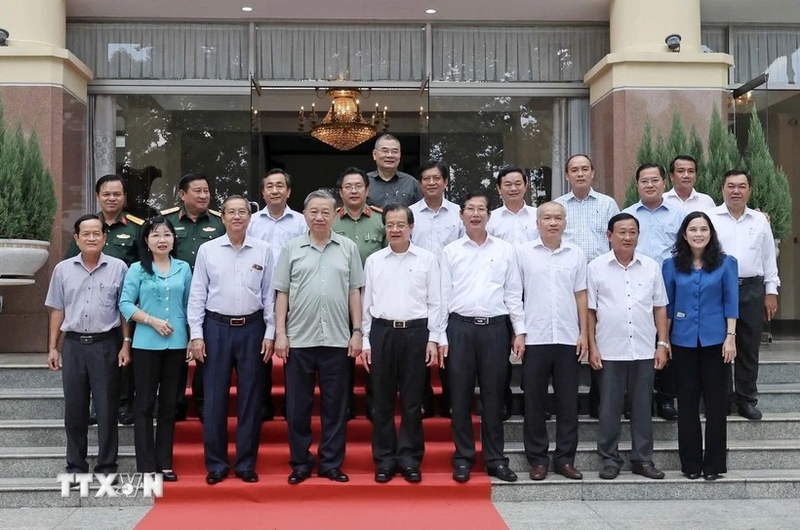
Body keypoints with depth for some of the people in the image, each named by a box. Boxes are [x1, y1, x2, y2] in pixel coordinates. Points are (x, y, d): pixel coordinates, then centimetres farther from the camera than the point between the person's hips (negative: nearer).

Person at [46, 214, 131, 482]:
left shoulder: (118, 268, 0)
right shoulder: (63, 269, 6)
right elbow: (57, 310, 10)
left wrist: (126, 344, -3)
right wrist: (52, 347, 7)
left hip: (106, 344, -2)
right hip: (73, 344, 2)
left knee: (107, 408, 4)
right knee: (74, 409, 8)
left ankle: (107, 465, 15)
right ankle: (76, 465, 21)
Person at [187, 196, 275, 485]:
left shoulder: (263, 250, 4)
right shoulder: (207, 250, 3)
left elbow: (270, 295, 5)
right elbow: (197, 295, 3)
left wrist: (270, 333, 0)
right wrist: (196, 334, -2)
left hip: (252, 327, 0)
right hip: (217, 327, 0)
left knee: (250, 397, 5)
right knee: (215, 397, 3)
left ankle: (246, 464, 16)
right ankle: (215, 464, 15)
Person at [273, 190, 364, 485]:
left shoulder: (348, 248, 6)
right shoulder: (292, 249, 5)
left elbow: (355, 293, 7)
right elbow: (282, 293, 5)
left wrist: (357, 332, 1)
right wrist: (280, 333, -2)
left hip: (337, 340, 0)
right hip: (298, 340, 0)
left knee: (335, 406, 7)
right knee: (297, 406, 7)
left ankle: (331, 464, 18)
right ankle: (300, 464, 20)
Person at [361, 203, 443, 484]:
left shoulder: (427, 259, 4)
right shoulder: (373, 260, 8)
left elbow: (435, 302, 4)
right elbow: (367, 302, 10)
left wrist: (433, 339, -2)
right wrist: (365, 341, 5)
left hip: (416, 332, -1)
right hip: (382, 332, 2)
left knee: (412, 400, 4)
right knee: (382, 400, 5)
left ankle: (409, 458, 14)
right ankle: (384, 459, 15)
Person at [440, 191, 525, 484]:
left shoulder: (505, 249, 8)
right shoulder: (450, 251, 6)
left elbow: (514, 293, 8)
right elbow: (443, 295, 5)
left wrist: (519, 331, 3)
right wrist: (440, 337, 0)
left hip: (495, 328, 0)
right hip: (460, 328, 0)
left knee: (493, 396, 6)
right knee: (460, 395, 4)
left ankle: (495, 459, 16)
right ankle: (463, 458, 15)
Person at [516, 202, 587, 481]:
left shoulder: (576, 254, 8)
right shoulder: (522, 252, 2)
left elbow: (580, 296, 10)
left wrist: (584, 333, 3)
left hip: (569, 339, 2)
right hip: (534, 339, -2)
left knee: (568, 401, 7)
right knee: (534, 401, 4)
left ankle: (565, 458, 18)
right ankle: (537, 459, 15)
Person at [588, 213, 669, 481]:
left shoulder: (651, 267, 7)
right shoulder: (596, 267, 0)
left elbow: (660, 307, 10)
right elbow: (589, 310, 1)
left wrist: (662, 343, 4)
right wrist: (592, 347, -3)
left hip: (644, 350, 2)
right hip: (609, 351, -2)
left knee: (642, 407, 9)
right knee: (609, 407, 4)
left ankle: (642, 458, 19)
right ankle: (609, 458, 15)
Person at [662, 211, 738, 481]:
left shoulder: (726, 263, 1)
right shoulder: (672, 265, 4)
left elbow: (731, 302, 1)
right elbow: (667, 304, 7)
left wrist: (731, 337, -6)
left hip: (715, 339, -1)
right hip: (683, 340, 1)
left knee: (715, 400, 4)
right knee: (687, 401, 6)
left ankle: (713, 463, 15)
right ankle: (690, 463, 16)